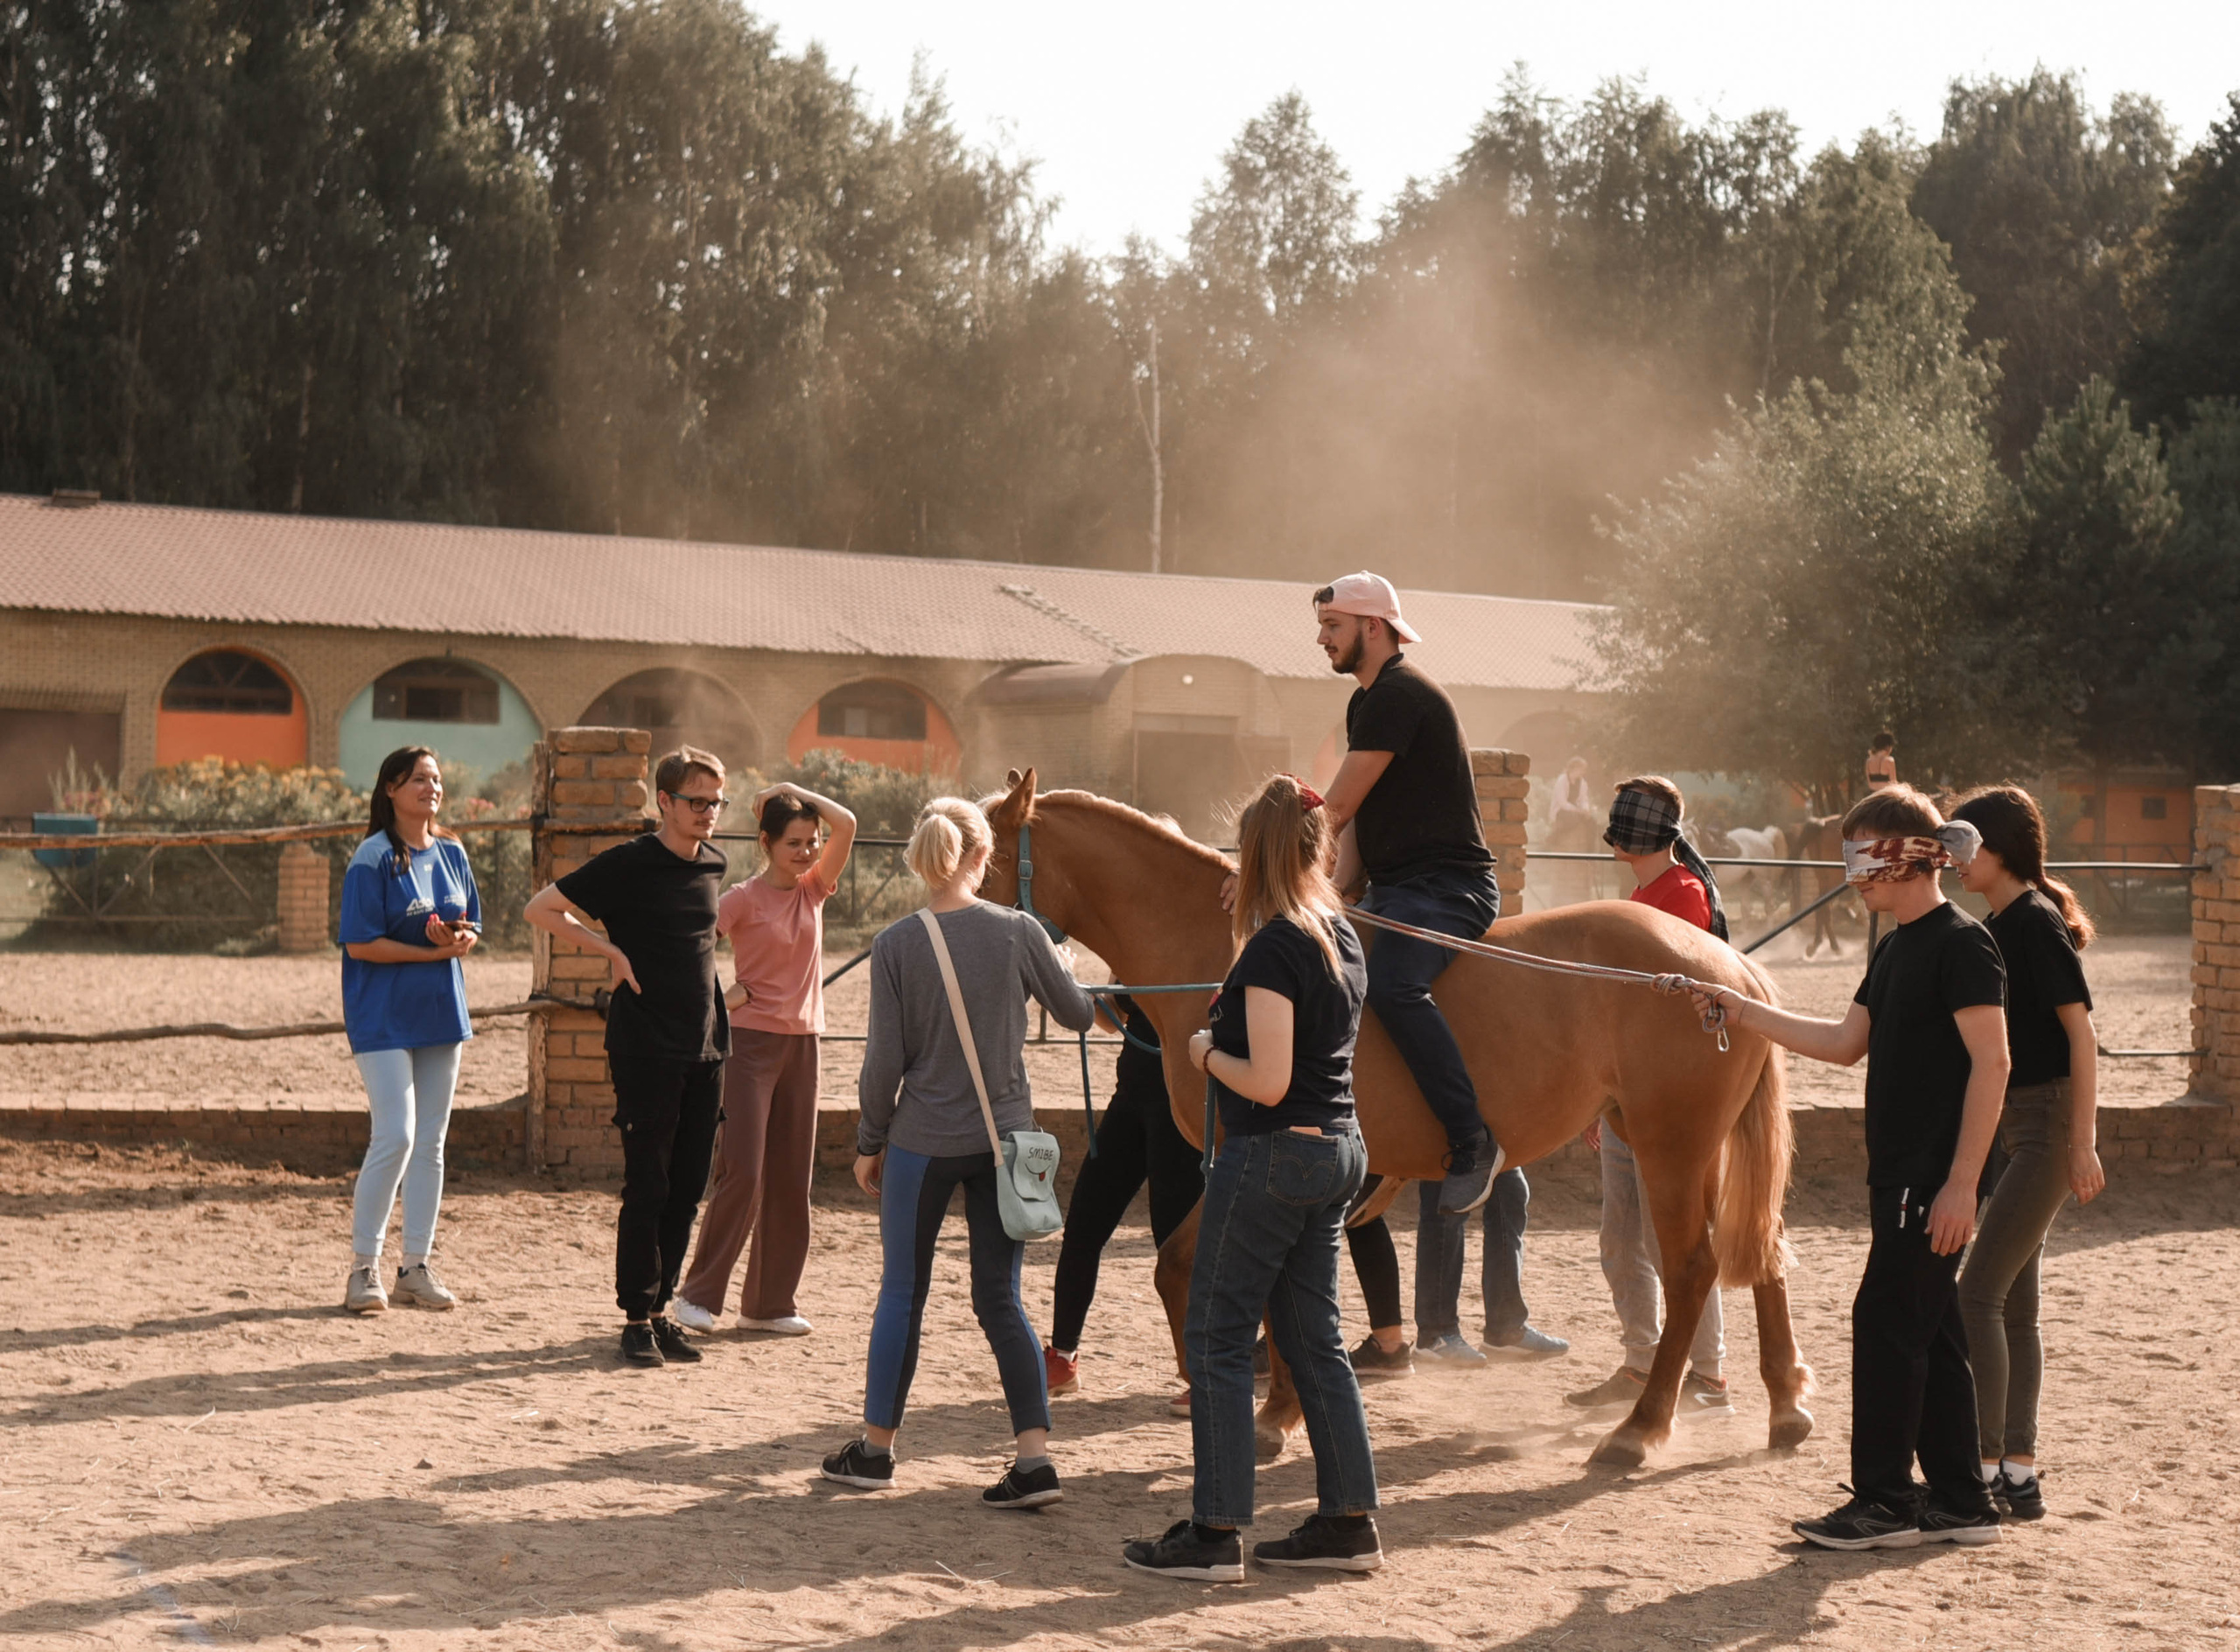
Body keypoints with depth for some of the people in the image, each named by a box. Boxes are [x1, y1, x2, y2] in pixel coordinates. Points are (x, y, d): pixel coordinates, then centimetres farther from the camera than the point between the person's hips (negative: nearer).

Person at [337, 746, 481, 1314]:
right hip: (384, 1016, -6)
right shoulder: (374, 858, -10)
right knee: (395, 1135, -13)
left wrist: (462, 938, -8)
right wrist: (432, 951, -17)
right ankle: (363, 1266, -2)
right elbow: (360, 943, -14)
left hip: (439, 1011, 6)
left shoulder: (452, 854, 10)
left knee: (431, 1142, 7)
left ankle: (417, 1266, 15)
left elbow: (472, 927, 15)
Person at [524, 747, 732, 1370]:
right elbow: (539, 909, -5)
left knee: (686, 1190, 8)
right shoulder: (629, 864, -8)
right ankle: (637, 1319, 4)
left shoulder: (713, 865, 11)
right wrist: (610, 950, -10)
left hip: (704, 1050, 6)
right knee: (647, 1189, -3)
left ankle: (660, 1307, 17)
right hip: (646, 1052, -6)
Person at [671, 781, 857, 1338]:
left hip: (802, 1044, 6)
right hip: (751, 1041, -6)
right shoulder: (745, 897, -6)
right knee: (741, 1173, -10)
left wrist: (795, 793, 2)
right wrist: (724, 993, -12)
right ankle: (699, 1294, 0)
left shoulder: (814, 890, 8)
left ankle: (771, 1302, 14)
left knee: (791, 1181, 7)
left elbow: (846, 825, -3)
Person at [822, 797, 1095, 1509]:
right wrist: (1058, 967, 27)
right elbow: (1079, 1016, 6)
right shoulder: (1018, 931, -6)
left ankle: (875, 1448, 21)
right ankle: (1035, 1457, -1)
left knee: (902, 1293, 12)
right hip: (1005, 1137, 2)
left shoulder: (896, 945, -9)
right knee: (1001, 1298, 7)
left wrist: (869, 1142, 6)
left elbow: (884, 1059, -6)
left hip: (923, 1140, -1)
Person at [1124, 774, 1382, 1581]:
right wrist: (1232, 1026, 16)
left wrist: (1208, 1053, -6)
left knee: (1218, 1337, 0)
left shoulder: (1273, 948, -19)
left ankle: (1215, 1535, 3)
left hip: (1273, 1155, -9)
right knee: (1315, 1339, 15)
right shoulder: (1342, 937, 8)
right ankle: (1348, 1523, 19)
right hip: (1338, 1148, 9)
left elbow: (1265, 1083, -22)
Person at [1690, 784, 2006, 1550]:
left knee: (1887, 1321, -7)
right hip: (1898, 1173, 9)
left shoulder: (1961, 943, -13)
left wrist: (1961, 1182, -21)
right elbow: (1846, 1043, 21)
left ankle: (1884, 1500, -1)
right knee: (1926, 1329, 11)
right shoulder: (1896, 948, 15)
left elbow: (1991, 1063, -18)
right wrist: (1744, 1012, 16)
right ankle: (1960, 1500, 16)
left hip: (1936, 1178, -9)